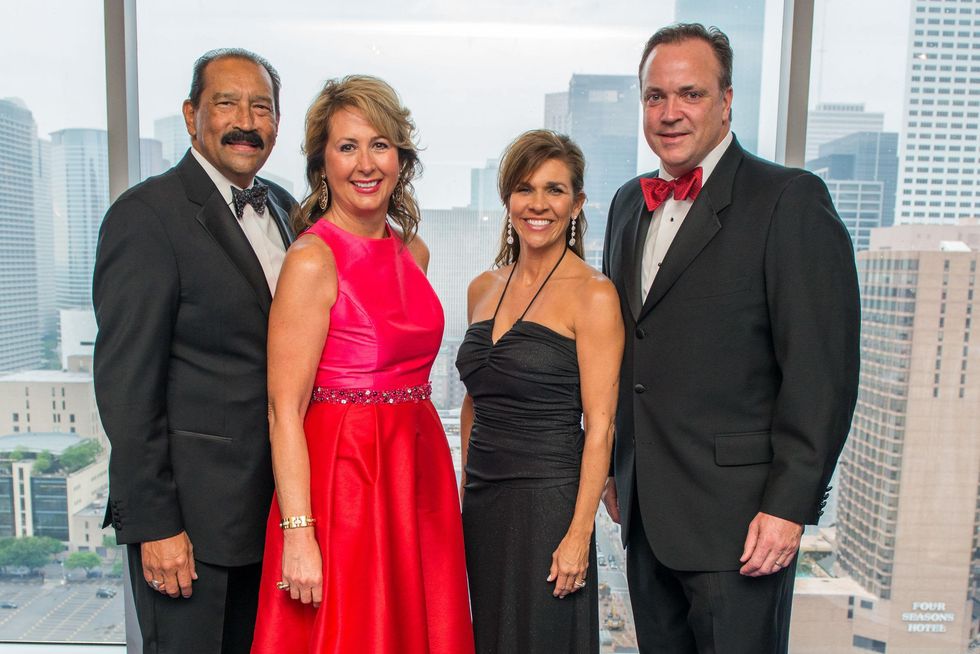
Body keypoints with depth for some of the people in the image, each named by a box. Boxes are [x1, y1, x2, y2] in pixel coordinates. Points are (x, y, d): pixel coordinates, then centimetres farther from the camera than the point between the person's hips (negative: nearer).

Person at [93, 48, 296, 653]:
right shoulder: (147, 215, -12)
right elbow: (126, 383, -15)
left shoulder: (283, 208, 8)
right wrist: (153, 523, -15)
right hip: (190, 512, -6)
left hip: (271, 505, 7)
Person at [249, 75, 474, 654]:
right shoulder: (311, 259, -12)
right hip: (343, 480, -6)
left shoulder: (414, 252, 8)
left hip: (419, 476, 7)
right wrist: (298, 535, -19)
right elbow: (284, 411, -15)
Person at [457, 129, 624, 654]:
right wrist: (465, 490, 13)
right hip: (480, 503, 6)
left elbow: (600, 427, -13)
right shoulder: (483, 288, 8)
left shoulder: (593, 294, -10)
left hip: (547, 502, -6)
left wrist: (579, 534, -15)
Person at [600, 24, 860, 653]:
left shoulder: (791, 200, -9)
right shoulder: (629, 204, 11)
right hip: (645, 511, 6)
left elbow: (822, 370, -13)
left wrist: (790, 506, -15)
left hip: (738, 517, -6)